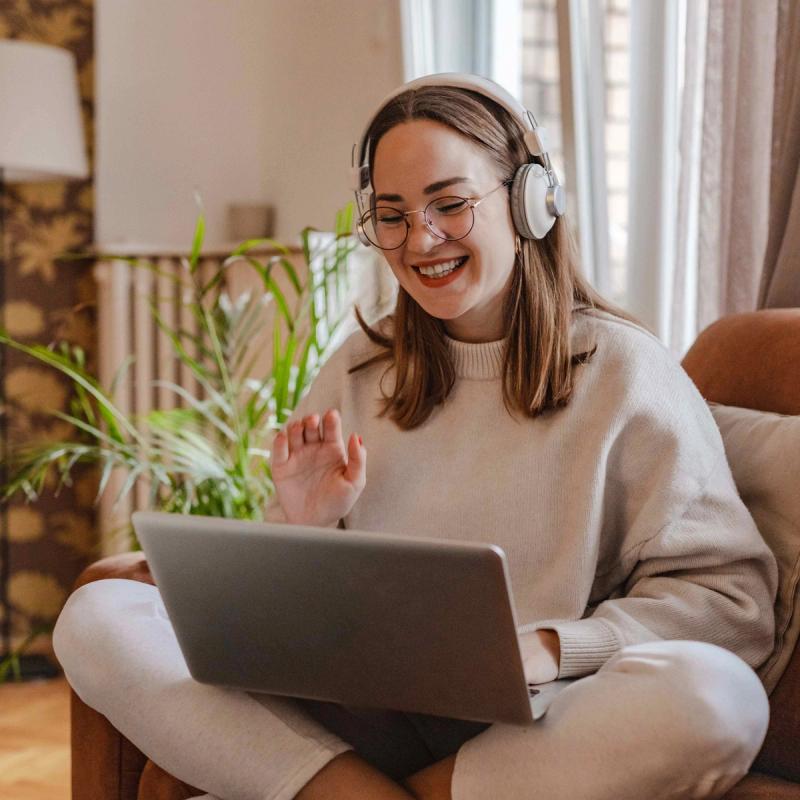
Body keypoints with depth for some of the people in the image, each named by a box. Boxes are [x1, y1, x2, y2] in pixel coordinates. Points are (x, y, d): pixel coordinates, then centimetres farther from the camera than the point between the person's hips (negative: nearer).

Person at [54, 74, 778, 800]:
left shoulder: (624, 370, 1)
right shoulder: (359, 371, 14)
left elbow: (735, 597, -5)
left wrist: (546, 648, -18)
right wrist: (308, 527, -6)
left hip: (532, 731, -2)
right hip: (358, 721, 3)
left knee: (718, 694, -35)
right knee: (96, 618, -13)